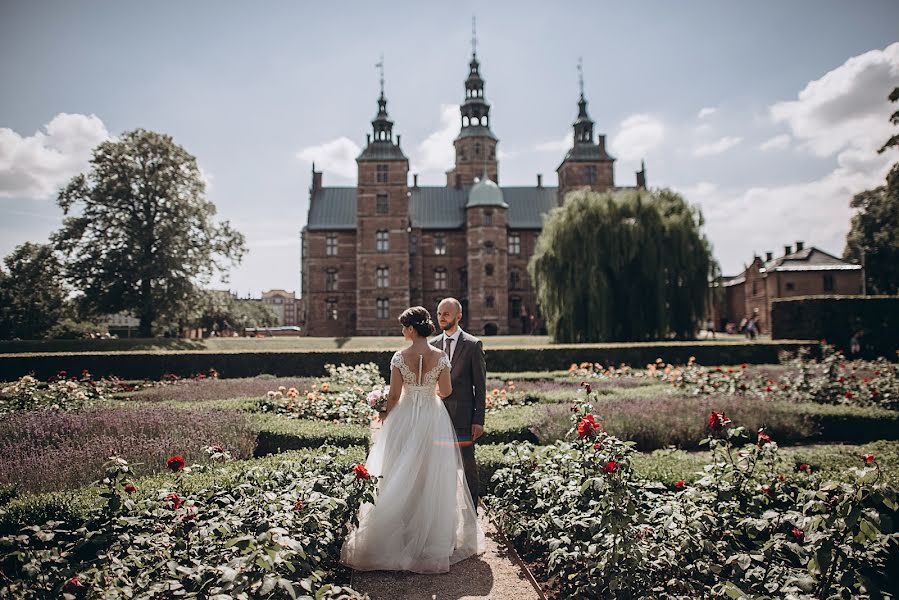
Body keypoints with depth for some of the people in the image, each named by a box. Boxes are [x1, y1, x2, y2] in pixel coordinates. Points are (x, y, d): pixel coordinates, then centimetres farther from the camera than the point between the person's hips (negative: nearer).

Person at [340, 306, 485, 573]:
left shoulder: (400, 357, -11)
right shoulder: (440, 356, -7)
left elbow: (394, 395, -7)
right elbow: (447, 391, -3)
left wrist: (387, 421, 9)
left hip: (405, 419, -1)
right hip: (434, 420, 1)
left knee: (402, 478, 11)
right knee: (432, 479, 12)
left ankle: (401, 538, 20)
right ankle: (432, 538, 22)